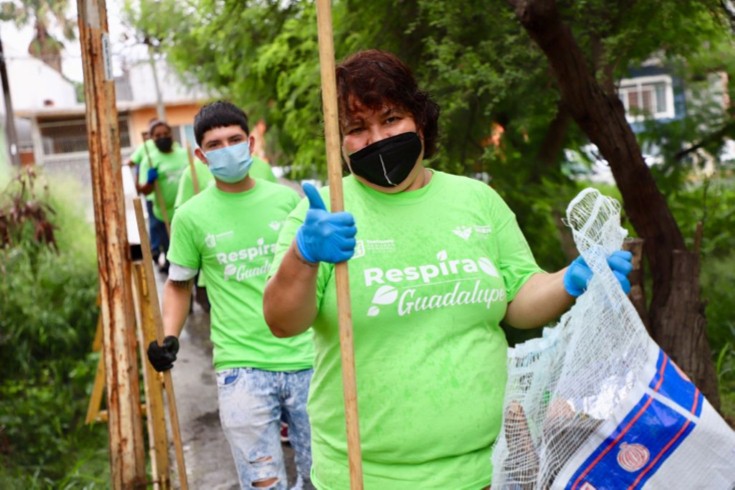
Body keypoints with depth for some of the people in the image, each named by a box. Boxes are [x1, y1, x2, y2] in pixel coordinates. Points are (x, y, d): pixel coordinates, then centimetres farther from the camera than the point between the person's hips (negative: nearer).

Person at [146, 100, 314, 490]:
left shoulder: (287, 199, 3)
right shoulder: (191, 216, -2)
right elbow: (178, 284, 10)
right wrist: (169, 338, -5)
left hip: (304, 359, 2)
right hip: (241, 367, -2)